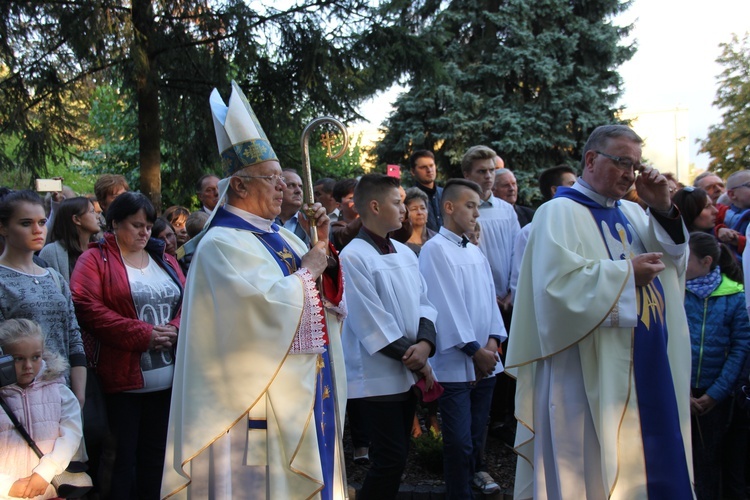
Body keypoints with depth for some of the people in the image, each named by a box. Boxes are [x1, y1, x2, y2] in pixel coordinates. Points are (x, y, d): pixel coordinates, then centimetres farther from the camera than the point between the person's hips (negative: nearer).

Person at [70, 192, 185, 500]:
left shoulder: (164, 261, 16)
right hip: (122, 378, -5)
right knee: (123, 456, 1)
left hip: (167, 379, 5)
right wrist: (143, 335, -17)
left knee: (156, 454, 11)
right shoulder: (95, 260, -1)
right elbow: (87, 309, -14)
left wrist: (175, 329, -10)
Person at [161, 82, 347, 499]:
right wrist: (307, 269, -12)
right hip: (265, 400, -8)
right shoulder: (222, 244, -13)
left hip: (310, 395, 9)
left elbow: (329, 297, 12)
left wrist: (324, 247, -3)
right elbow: (267, 306, -27)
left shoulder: (282, 238, 12)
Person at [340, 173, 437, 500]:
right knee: (391, 459, -4)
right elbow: (373, 324, -18)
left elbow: (423, 301, 7)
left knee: (397, 457, 14)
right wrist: (416, 361, -13)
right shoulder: (353, 258, -15)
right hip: (379, 376, -7)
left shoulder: (405, 253, 9)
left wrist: (425, 343, -13)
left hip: (408, 373, 7)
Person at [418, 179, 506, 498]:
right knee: (459, 440, -5)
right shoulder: (435, 249, -7)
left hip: (485, 361, 7)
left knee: (478, 432, 15)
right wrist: (475, 350, -12)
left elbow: (489, 298, 12)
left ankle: (474, 469, 37)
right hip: (454, 363, -6)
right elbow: (445, 304, -13)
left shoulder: (476, 253, 16)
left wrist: (493, 341, -3)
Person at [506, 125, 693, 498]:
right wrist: (627, 272, -15)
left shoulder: (631, 213, 15)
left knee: (649, 466, 12)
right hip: (591, 374, -7)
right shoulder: (560, 212, -8)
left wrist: (663, 210, -1)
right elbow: (558, 283, -21)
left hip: (648, 369, 8)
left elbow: (671, 261, 11)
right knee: (594, 469, 0)